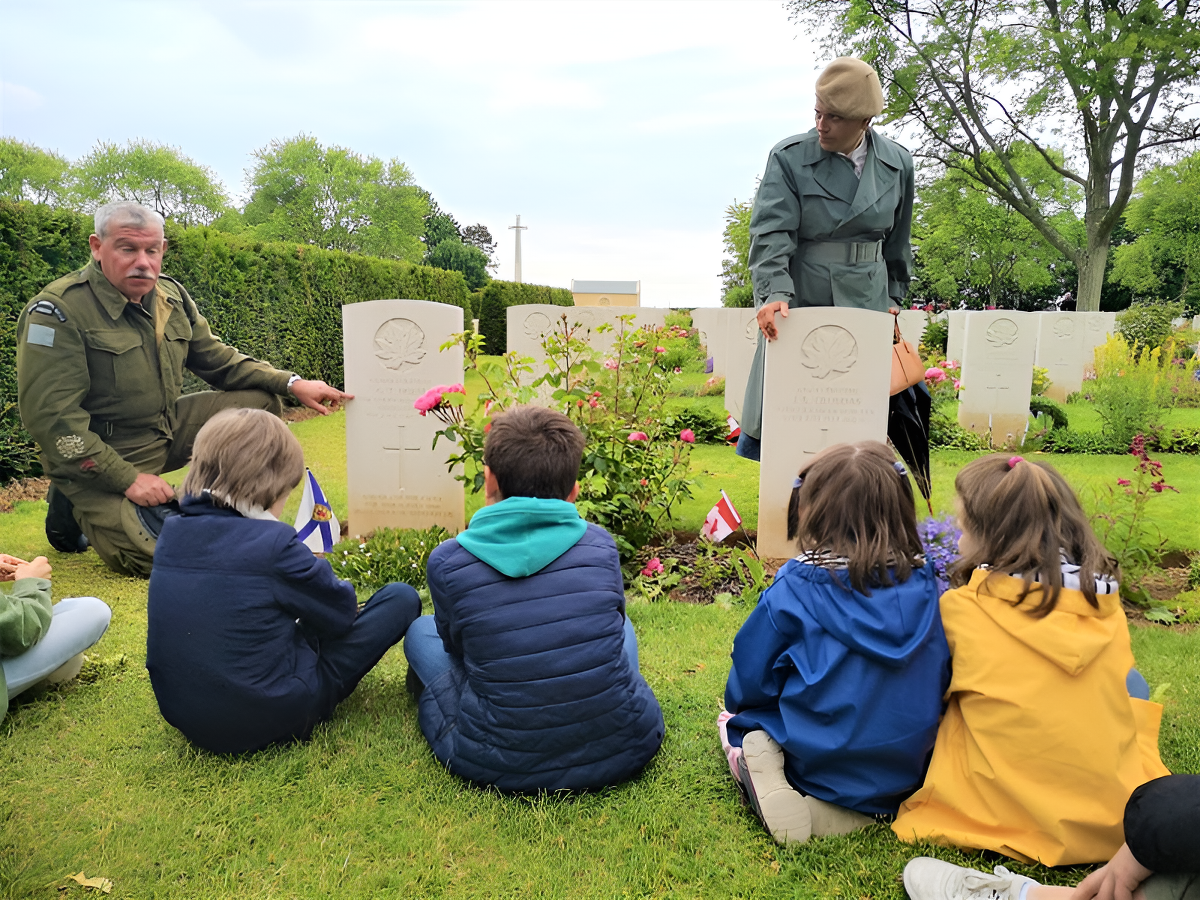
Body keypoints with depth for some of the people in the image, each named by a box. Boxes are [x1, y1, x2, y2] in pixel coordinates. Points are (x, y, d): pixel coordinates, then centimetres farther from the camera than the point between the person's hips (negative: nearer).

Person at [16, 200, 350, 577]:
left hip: (167, 428, 7)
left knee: (261, 403, 0)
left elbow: (218, 359, 11)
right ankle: (76, 508, 7)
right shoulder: (58, 311, -20)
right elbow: (50, 415, -23)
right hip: (100, 459, -7)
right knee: (159, 556, -22)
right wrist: (127, 478, -25)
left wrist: (292, 383, -3)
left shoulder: (171, 296, 3)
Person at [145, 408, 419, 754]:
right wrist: (316, 572, 15)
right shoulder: (274, 544, -23)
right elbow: (342, 612, -7)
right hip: (270, 720, -7)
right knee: (402, 599, -1)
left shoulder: (171, 533, -3)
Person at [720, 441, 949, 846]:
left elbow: (748, 686, -7)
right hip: (909, 770, 4)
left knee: (733, 720, 16)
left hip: (817, 764, -3)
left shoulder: (792, 591, -17)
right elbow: (942, 681, 8)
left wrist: (737, 705, 17)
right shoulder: (924, 587, -6)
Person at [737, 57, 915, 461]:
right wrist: (774, 292, -29)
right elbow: (771, 232, -15)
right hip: (798, 296, -3)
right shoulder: (788, 158, -5)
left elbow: (897, 240, 17)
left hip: (866, 299, 3)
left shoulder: (898, 163, 5)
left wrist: (893, 297, 18)